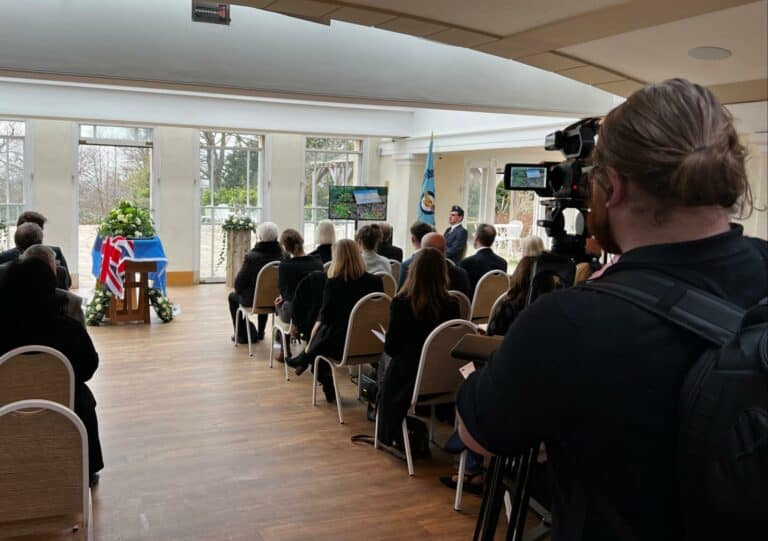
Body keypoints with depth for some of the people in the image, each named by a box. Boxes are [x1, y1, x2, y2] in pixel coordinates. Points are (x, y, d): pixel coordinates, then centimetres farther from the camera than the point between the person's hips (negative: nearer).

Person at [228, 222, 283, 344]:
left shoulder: (251, 257, -21)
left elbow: (239, 283, -14)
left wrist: (239, 290, 11)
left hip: (254, 300, -4)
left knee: (233, 297, 27)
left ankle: (242, 334, 31)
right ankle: (260, 332, 49)